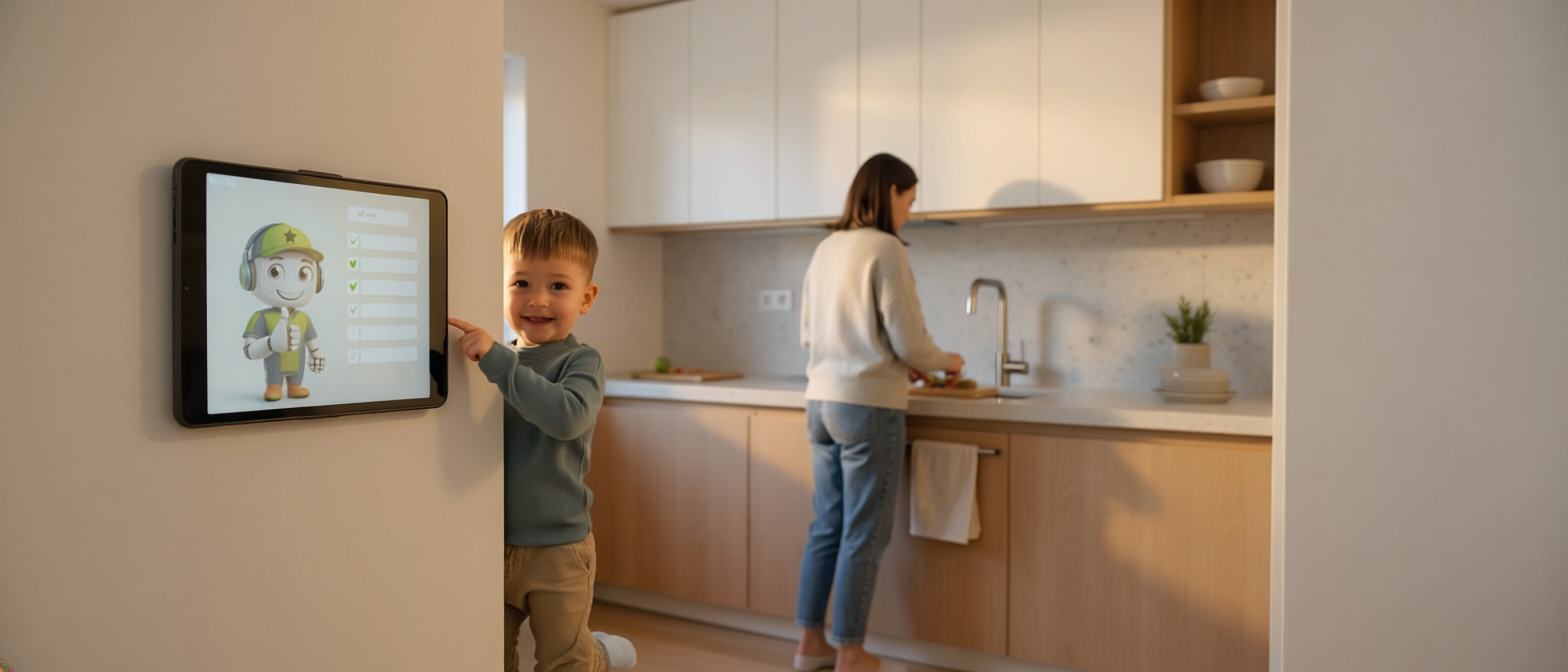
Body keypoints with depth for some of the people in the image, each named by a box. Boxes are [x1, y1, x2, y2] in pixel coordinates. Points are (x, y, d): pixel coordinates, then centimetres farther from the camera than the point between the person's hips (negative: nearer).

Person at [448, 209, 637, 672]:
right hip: (492, 544, 5)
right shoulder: (498, 358, 4)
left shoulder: (581, 362, -12)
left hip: (557, 548, -5)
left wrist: (496, 359, -34)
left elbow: (568, 416, -34)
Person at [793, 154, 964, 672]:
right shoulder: (885, 248, -11)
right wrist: (945, 362, 8)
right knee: (864, 535, 4)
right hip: (869, 407, -7)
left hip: (821, 402, 7)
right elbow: (909, 342, -14)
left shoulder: (826, 249, 10)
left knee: (827, 526, 16)